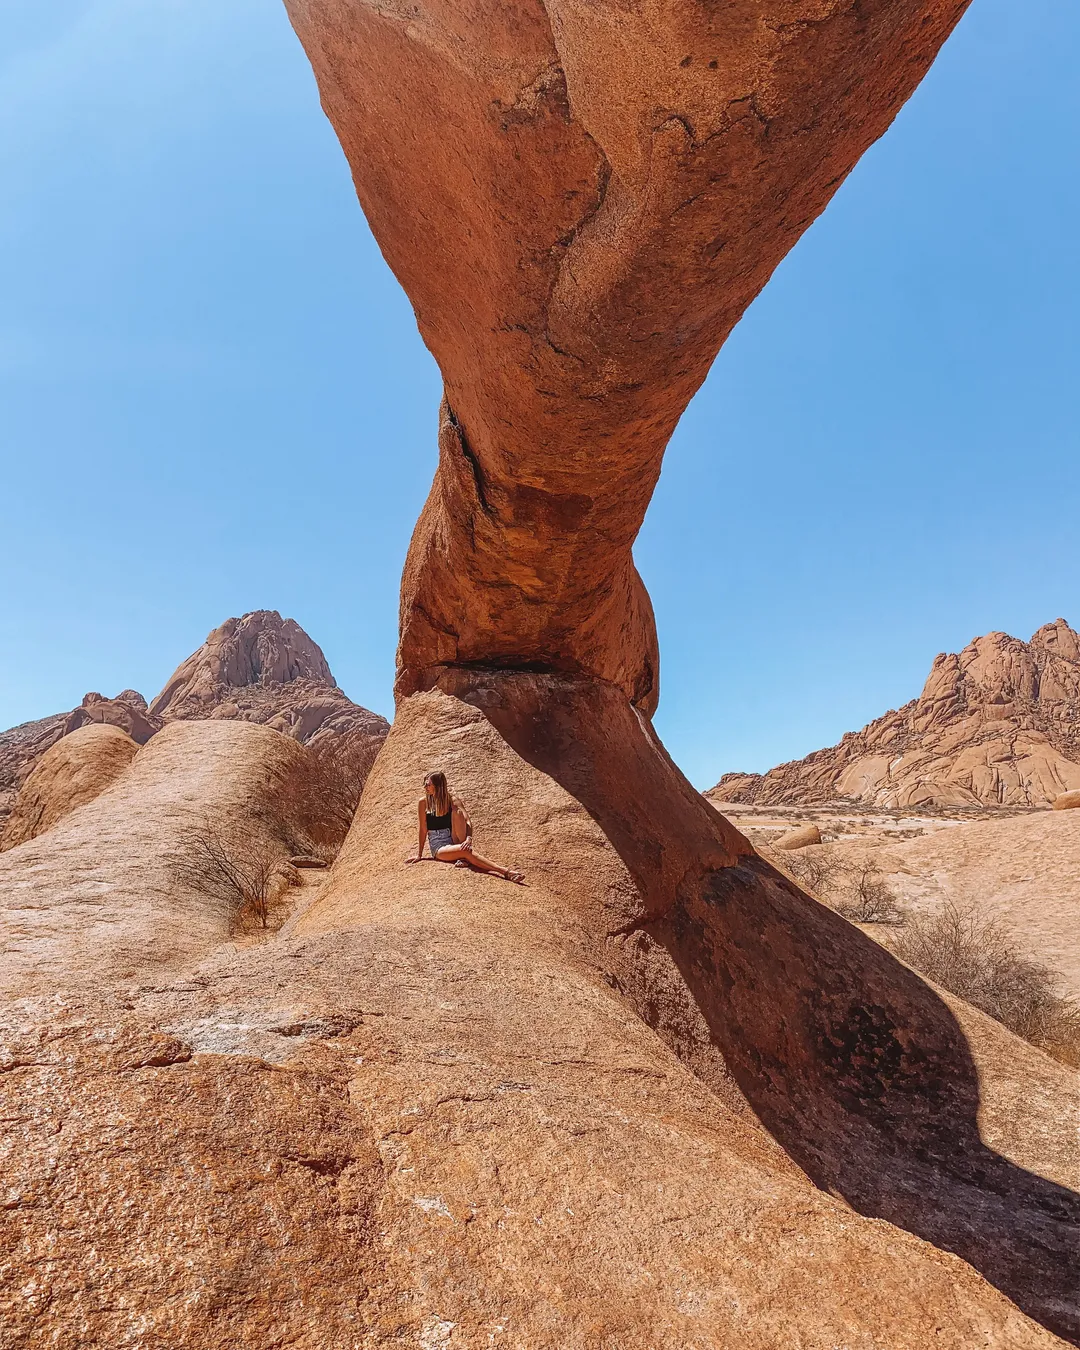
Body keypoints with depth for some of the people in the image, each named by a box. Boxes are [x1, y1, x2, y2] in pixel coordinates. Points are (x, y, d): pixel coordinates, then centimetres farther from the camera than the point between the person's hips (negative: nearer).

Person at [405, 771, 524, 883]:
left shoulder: (453, 801, -2)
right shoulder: (423, 802, -2)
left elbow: (467, 821, -16)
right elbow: (423, 830, 0)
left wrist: (468, 839, -34)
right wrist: (419, 855, 0)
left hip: (455, 842, 2)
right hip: (438, 847, -1)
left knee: (457, 812, -24)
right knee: (465, 851, -34)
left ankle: (464, 857, -26)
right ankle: (505, 872, -48)